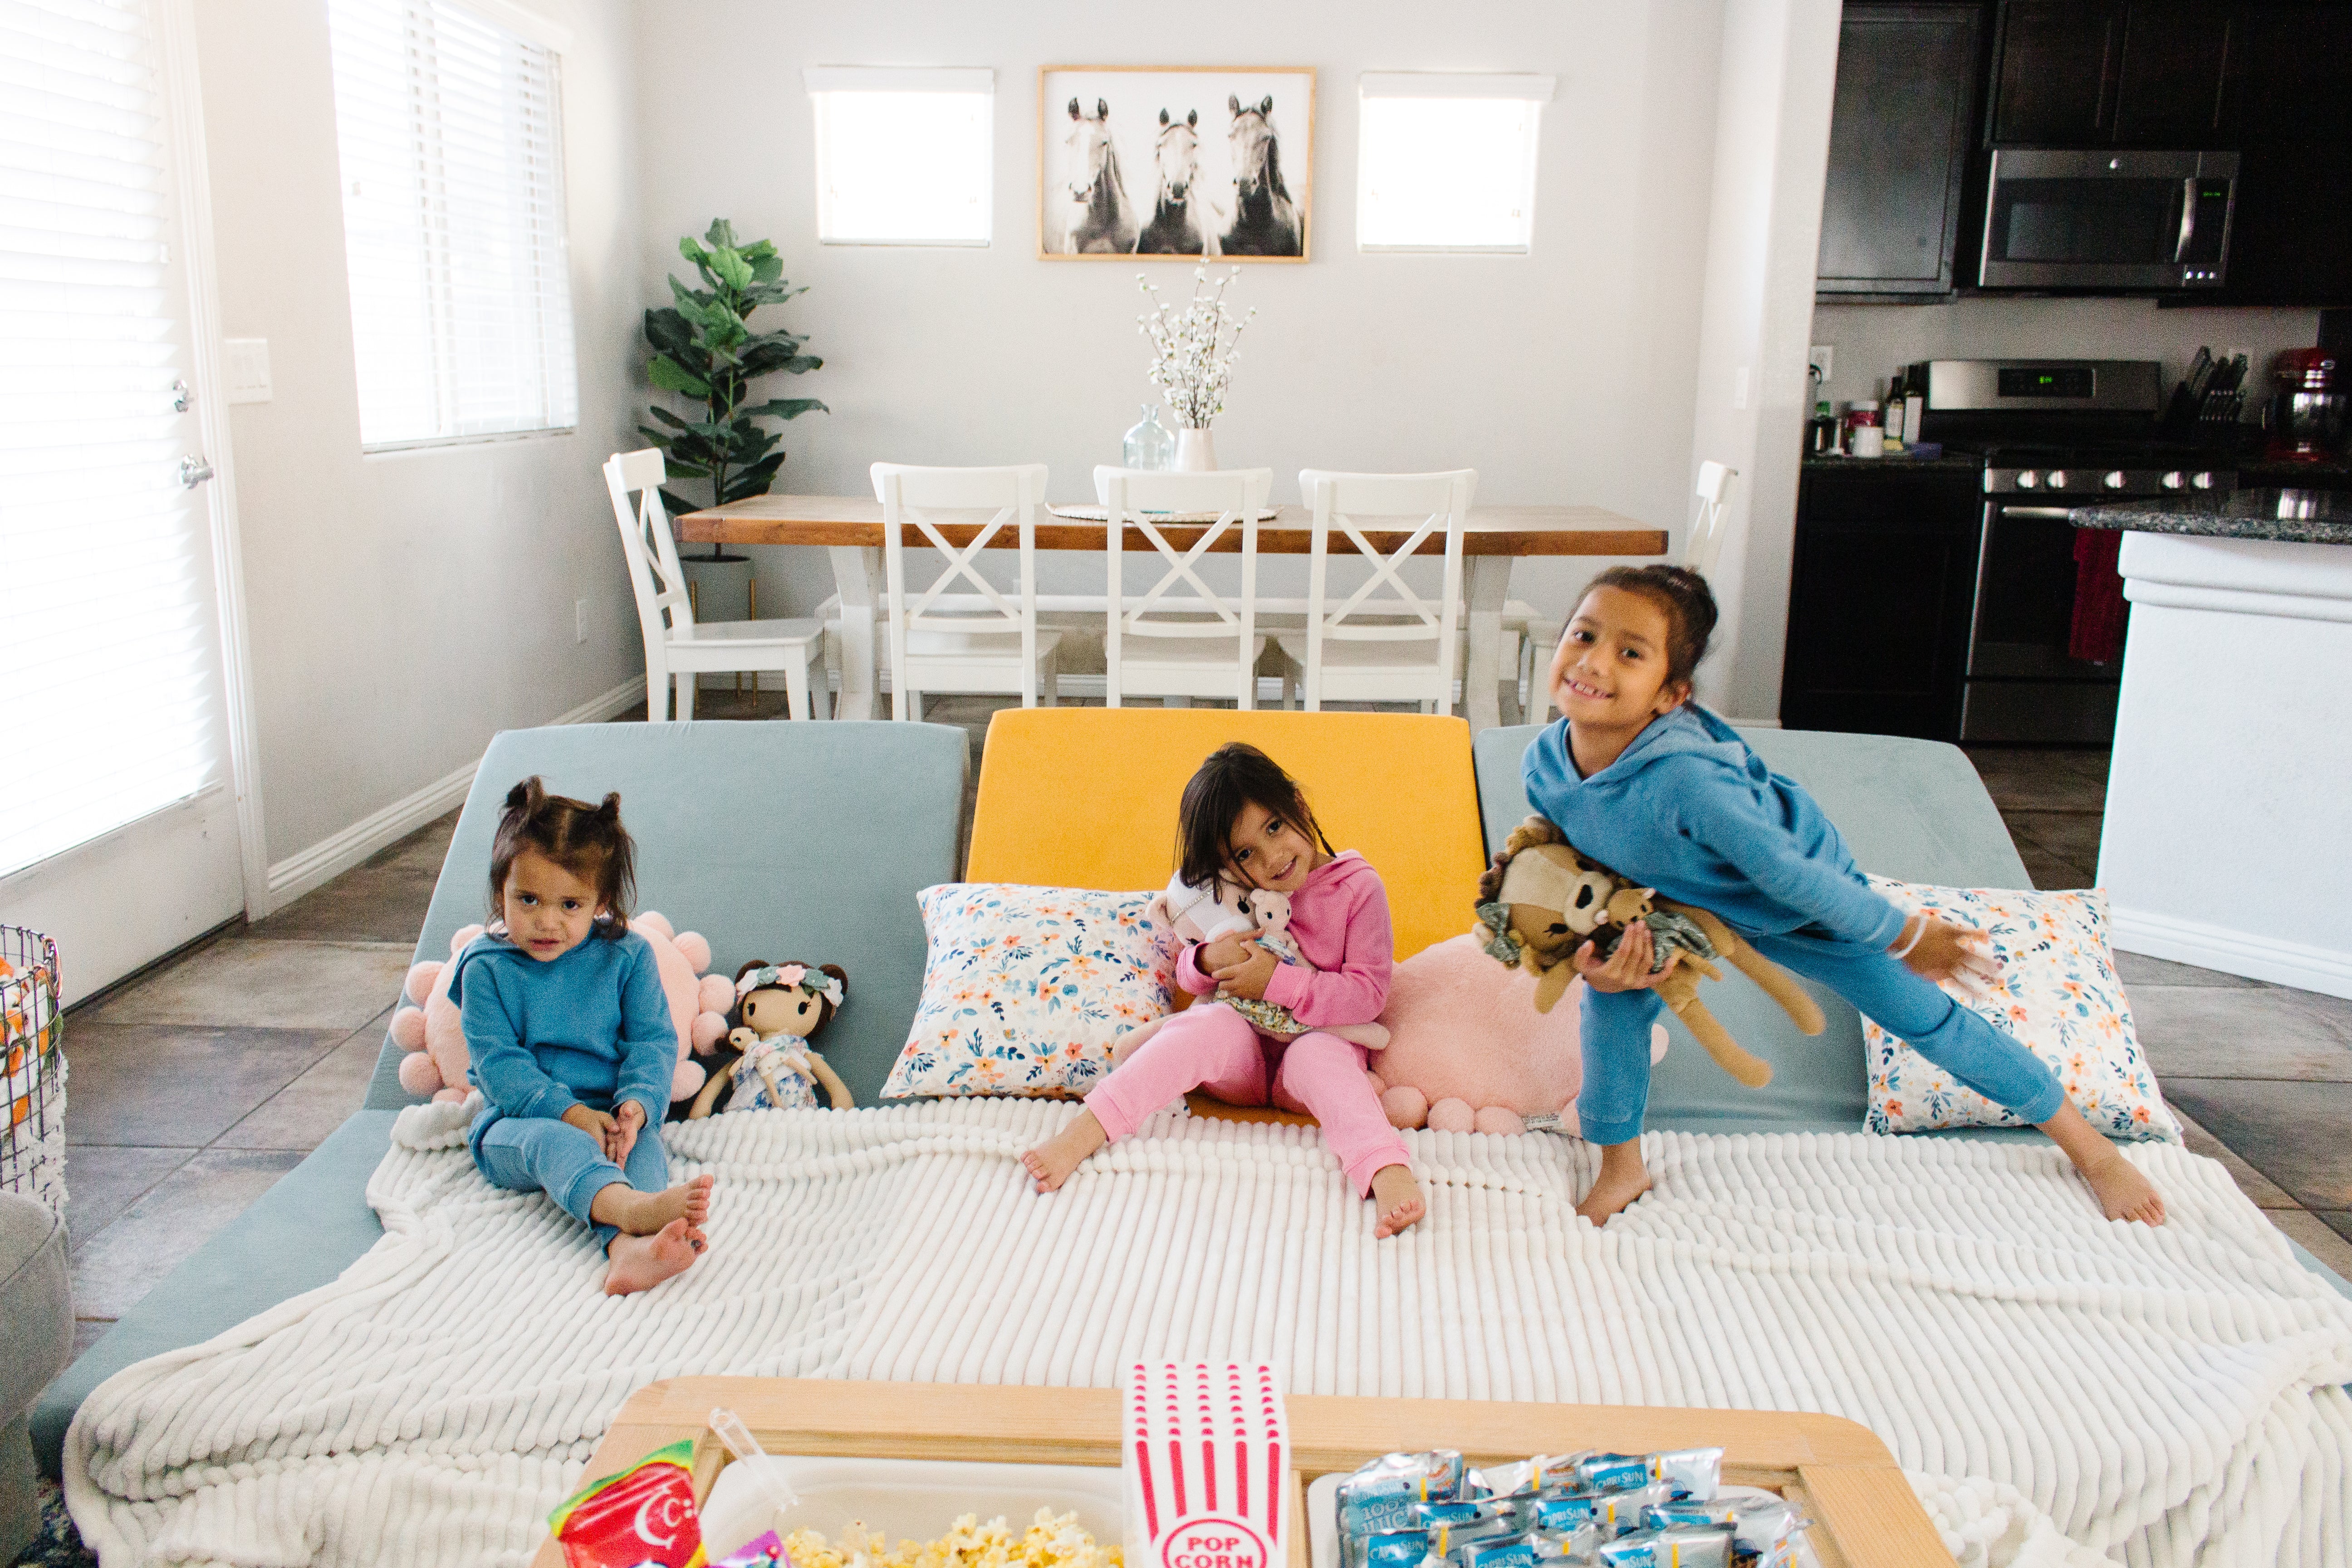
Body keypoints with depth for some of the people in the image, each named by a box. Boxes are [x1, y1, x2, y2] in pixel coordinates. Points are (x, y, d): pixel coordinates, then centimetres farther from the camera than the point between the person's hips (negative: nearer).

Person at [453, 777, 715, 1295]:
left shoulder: (626, 955, 2)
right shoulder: (486, 967, -2)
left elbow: (654, 1042, -1)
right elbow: (498, 1061, -8)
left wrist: (636, 1106, -22)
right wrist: (568, 1112, -23)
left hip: (606, 1116, 2)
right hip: (516, 1121, -2)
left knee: (645, 1147, -31)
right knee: (552, 1142, -35)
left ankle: (627, 1247, -60)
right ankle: (631, 1207, -66)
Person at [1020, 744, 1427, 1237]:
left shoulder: (1359, 887, -6)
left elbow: (1368, 994, -10)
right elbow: (1185, 971, 12)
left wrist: (1279, 982, -20)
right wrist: (1208, 960, -13)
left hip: (1321, 1039, -1)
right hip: (1241, 1053, 2)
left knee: (1318, 1055, -36)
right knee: (1212, 1023, -31)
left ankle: (1389, 1175, -58)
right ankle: (1083, 1134, -43)